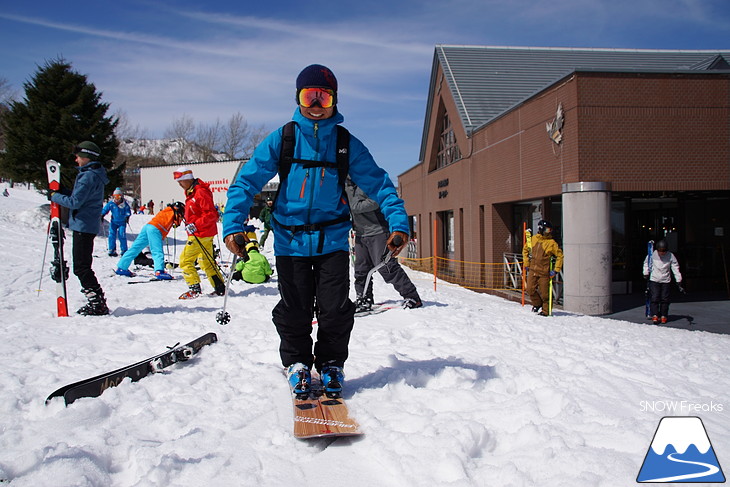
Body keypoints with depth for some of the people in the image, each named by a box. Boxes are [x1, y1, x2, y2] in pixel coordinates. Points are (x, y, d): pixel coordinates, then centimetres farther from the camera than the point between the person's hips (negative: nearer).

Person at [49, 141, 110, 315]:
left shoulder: (88, 176, -17)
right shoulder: (95, 174, 15)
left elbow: (75, 202, -19)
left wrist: (55, 197, -5)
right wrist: (61, 192, 8)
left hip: (83, 225, -10)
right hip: (89, 225, 10)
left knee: (81, 267, -7)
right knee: (82, 266, 17)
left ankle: (98, 304, -6)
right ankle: (98, 303, 19)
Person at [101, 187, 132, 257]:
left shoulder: (124, 204, -7)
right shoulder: (111, 203, -2)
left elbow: (128, 211, -2)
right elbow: (105, 209, 4)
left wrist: (127, 216, -20)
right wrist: (102, 215, -11)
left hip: (122, 222, -2)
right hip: (113, 222, 2)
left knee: (122, 235, -10)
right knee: (112, 235, -4)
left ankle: (124, 250, 1)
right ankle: (112, 250, 4)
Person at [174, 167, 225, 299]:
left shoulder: (200, 192, -18)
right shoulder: (191, 193, 14)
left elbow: (211, 214, -22)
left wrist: (195, 225, -25)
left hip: (201, 234, -10)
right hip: (205, 233, 10)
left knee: (185, 259, -4)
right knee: (207, 262, 14)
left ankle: (194, 289, -1)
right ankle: (220, 288, 18)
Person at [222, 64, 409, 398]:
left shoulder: (346, 143, 1)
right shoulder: (282, 139, -1)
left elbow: (377, 182, 0)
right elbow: (248, 180, -5)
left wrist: (398, 222, -13)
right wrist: (233, 224, -17)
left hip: (332, 238, 0)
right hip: (290, 238, 0)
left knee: (336, 309, 2)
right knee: (294, 309, 7)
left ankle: (331, 363, 26)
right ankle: (296, 361, 31)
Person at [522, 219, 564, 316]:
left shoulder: (551, 243, -4)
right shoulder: (533, 239, 6)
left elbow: (560, 256, 0)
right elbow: (525, 250, 19)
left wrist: (556, 270, -6)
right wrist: (526, 263, 14)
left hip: (544, 272, -3)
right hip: (532, 270, 3)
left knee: (544, 293, -1)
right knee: (530, 289, 1)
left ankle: (546, 310, 17)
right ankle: (537, 304, 26)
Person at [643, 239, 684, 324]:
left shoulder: (670, 256, -8)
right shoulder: (652, 255, -8)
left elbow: (675, 269, -6)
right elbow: (646, 263, 11)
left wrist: (679, 282, -11)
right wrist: (646, 273, 5)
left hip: (666, 281, 1)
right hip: (654, 280, -1)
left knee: (665, 299, 3)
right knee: (655, 298, -7)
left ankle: (663, 315, 15)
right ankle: (655, 315, -4)